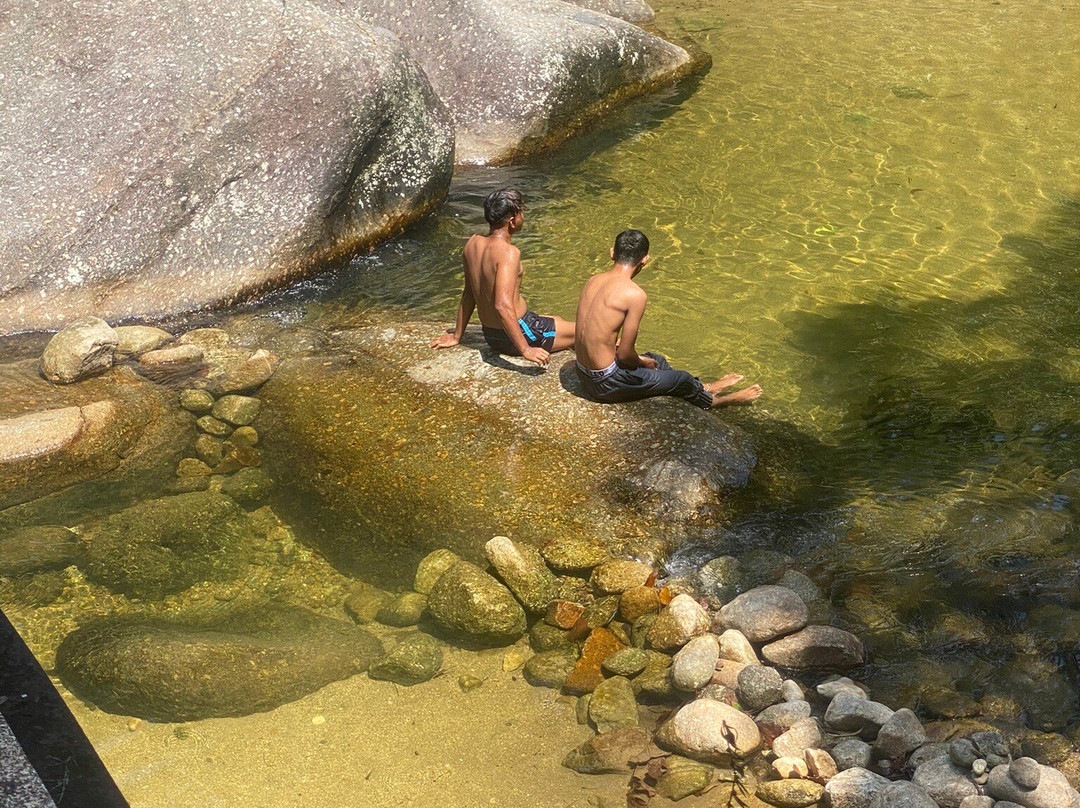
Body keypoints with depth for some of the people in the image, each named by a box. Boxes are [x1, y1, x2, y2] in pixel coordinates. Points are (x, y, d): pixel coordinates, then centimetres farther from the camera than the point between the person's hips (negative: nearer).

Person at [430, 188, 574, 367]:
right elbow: (503, 305, -34)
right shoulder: (508, 253, -25)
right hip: (520, 332, -9)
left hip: (490, 336, 9)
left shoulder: (473, 243, -1)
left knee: (557, 321, 30)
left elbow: (468, 293, 9)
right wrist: (526, 350, -33)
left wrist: (456, 336, 16)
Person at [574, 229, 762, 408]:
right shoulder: (634, 294, -21)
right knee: (682, 380, 15)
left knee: (656, 359, 31)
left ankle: (703, 388, 53)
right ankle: (714, 400, 45)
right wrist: (642, 363, 3)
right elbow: (625, 354, -17)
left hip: (584, 376, 8)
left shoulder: (593, 281, 1)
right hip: (606, 384, -8)